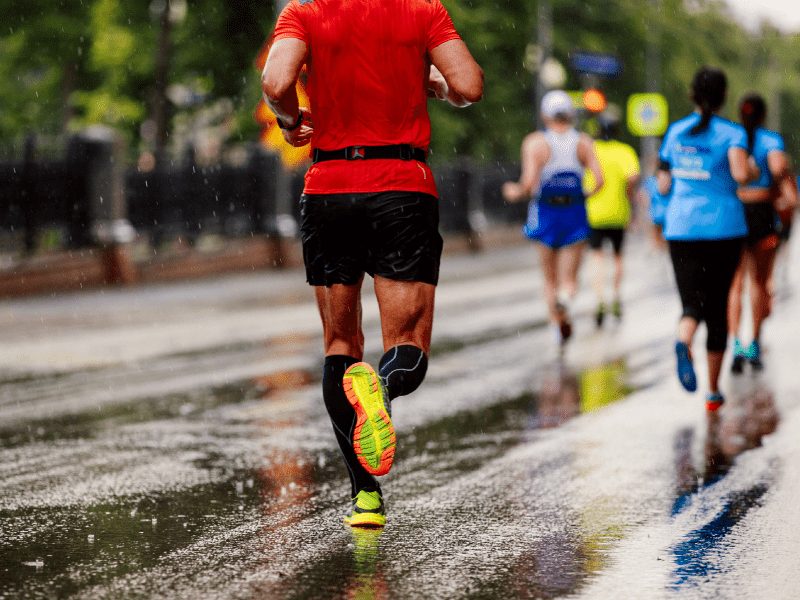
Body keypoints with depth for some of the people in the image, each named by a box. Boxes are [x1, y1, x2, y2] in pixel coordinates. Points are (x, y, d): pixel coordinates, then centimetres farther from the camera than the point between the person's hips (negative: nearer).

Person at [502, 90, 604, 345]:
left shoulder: (534, 142, -7)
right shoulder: (584, 142, 0)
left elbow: (529, 183, -16)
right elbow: (599, 181, -8)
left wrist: (515, 193, 6)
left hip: (545, 213, -1)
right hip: (575, 214, 1)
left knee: (550, 279, 14)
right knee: (569, 279, 2)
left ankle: (557, 323, 8)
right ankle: (564, 297, -30)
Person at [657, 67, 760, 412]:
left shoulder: (675, 132, 7)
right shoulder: (732, 134, -4)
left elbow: (664, 187, 11)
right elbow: (740, 174, -21)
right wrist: (754, 171, 0)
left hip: (681, 227, 2)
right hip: (724, 227, -2)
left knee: (693, 306, -2)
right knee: (717, 306, 12)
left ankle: (683, 343, -39)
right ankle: (713, 391, 17)